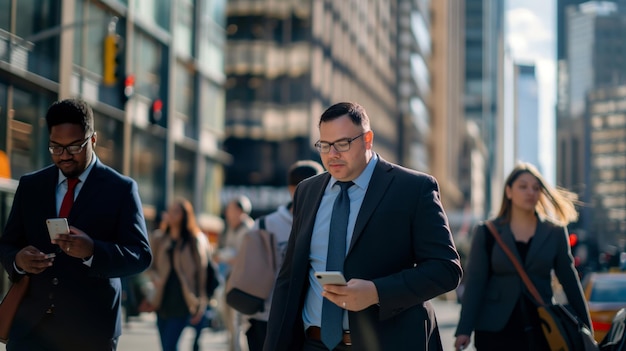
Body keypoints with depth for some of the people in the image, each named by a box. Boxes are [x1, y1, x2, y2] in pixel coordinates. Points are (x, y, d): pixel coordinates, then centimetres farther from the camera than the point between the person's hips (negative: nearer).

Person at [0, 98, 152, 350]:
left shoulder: (121, 189, 0)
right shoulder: (30, 185, 12)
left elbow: (141, 255, -6)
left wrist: (92, 251, -25)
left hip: (90, 329, -2)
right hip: (31, 324, 2)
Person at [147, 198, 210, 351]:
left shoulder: (196, 240, -1)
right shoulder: (160, 238, 9)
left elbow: (201, 273, -1)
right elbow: (152, 266, 18)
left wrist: (201, 306, -5)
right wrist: (155, 278, -5)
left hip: (182, 302, -5)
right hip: (163, 300, 5)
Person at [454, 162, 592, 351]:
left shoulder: (554, 232, 5)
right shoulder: (487, 233, 2)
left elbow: (569, 280, 7)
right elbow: (475, 282, -2)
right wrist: (464, 329, -11)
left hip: (540, 330, 1)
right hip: (495, 330, -1)